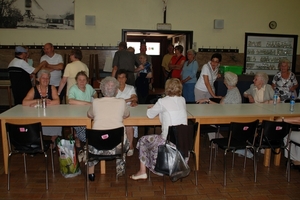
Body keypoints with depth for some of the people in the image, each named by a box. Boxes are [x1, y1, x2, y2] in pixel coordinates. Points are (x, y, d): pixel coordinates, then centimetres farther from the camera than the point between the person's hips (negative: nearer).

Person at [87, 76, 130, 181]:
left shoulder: (95, 102, 1)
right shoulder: (121, 102, 0)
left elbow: (89, 115, 21)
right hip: (117, 146, 0)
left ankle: (91, 172, 37)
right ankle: (120, 169, 40)